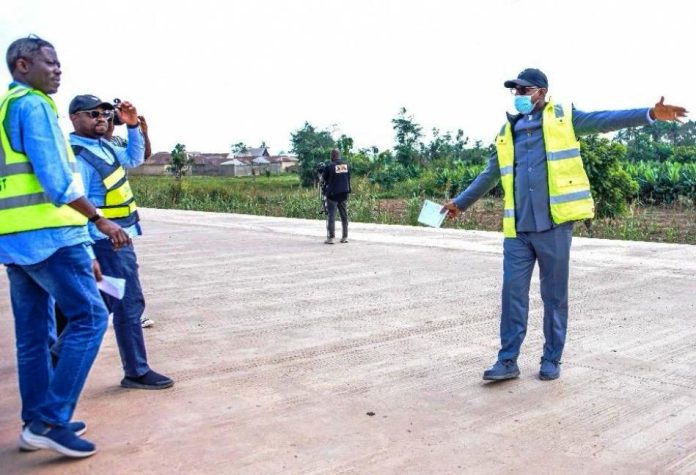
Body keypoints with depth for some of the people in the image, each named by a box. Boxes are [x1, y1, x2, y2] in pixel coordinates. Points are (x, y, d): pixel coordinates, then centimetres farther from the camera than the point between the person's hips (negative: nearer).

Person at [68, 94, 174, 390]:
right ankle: (137, 372, 6)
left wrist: (133, 126, 12)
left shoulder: (103, 147, 10)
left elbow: (134, 158, 25)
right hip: (108, 243, -10)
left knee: (102, 305, 18)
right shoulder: (78, 157, -17)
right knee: (129, 305, -4)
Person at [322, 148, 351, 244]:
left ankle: (331, 237, -4)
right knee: (344, 215, 11)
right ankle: (345, 237, 14)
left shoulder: (329, 166, -11)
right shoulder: (346, 165, 5)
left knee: (331, 215, -1)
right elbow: (349, 178, 12)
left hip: (332, 194, -5)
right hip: (344, 193, 5)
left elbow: (325, 179, 0)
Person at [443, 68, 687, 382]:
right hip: (517, 229, 3)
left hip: (554, 225, -3)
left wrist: (650, 114, -20)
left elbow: (603, 121, -6)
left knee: (554, 295, 6)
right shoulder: (507, 133, 16)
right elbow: (489, 176, 25)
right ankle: (507, 360, 11)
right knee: (513, 294, 2)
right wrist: (460, 203, 28)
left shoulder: (562, 119, 6)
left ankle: (551, 359, 19)